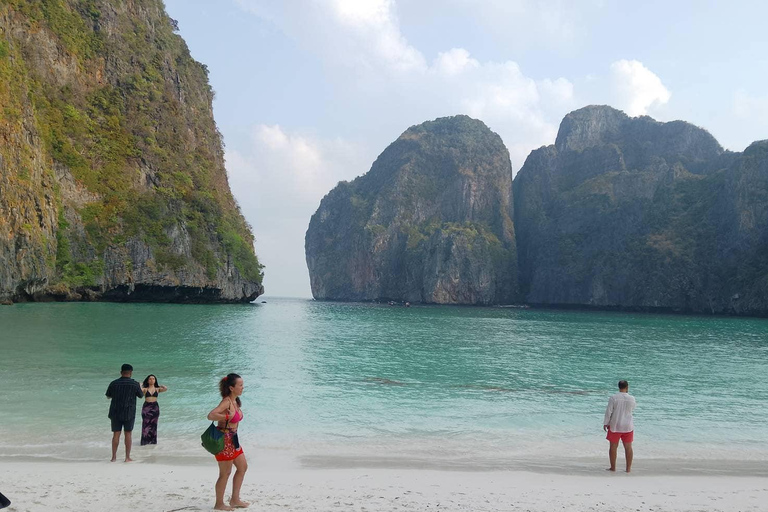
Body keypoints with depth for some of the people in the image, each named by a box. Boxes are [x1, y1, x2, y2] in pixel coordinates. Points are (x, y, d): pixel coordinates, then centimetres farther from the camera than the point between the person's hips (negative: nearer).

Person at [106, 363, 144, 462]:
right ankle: (127, 457, 6)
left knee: (116, 434, 8)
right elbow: (141, 396, 9)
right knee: (128, 434, 5)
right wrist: (140, 387, 29)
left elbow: (108, 396, 11)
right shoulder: (134, 384, -7)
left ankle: (114, 457, 10)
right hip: (129, 413, -2)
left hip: (115, 413, 2)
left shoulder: (114, 383, -3)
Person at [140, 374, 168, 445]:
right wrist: (140, 385, 3)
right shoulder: (145, 389, 5)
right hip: (146, 407, -2)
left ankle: (153, 440, 14)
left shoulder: (157, 389, 8)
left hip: (155, 407, 2)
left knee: (154, 425, 6)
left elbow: (165, 389, -7)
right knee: (146, 424, -3)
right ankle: (145, 441, 2)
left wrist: (160, 385, 8)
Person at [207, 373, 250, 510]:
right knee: (225, 473, 2)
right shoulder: (226, 401, -20)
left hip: (232, 440, 10)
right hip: (224, 440, -10)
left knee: (243, 467, 16)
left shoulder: (235, 401, 7)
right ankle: (219, 504, 16)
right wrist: (227, 417, -31)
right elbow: (211, 415, -33)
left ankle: (235, 500, 25)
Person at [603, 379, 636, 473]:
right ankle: (628, 468, 13)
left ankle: (613, 467, 12)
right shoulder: (631, 398, -5)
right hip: (628, 426, 2)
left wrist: (605, 423, 1)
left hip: (615, 426, -1)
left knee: (613, 447, 8)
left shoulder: (613, 398, -10)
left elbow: (608, 411, -9)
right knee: (628, 447, 11)